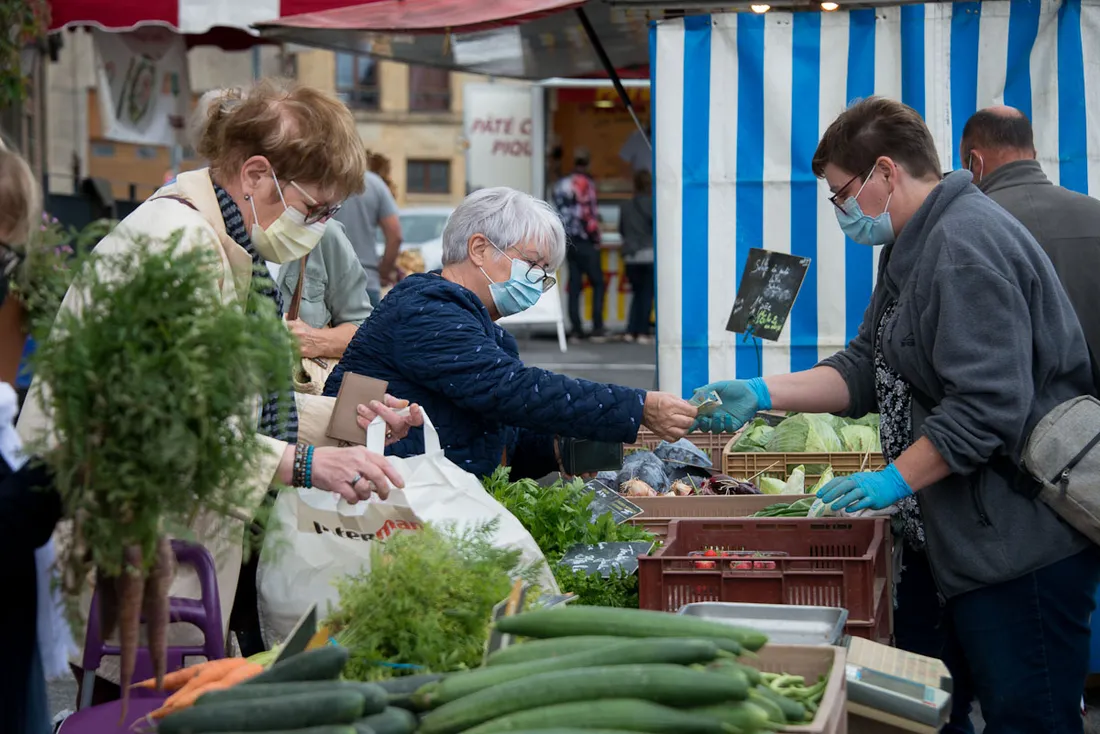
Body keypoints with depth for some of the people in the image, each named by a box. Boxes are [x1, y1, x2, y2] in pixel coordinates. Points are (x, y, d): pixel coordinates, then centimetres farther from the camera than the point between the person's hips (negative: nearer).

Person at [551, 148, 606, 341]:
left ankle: (576, 328, 5)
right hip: (585, 242, -6)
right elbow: (589, 213, -13)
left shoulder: (559, 185, 11)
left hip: (569, 241, 6)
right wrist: (595, 236, -4)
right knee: (598, 283, 0)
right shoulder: (586, 183, -9)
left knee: (574, 285, 7)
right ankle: (597, 327, -7)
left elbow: (558, 213, 12)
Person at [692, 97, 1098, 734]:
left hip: (1022, 544, -11)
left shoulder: (964, 244, -18)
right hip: (973, 540, 11)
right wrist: (763, 394, 7)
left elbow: (988, 403, -25)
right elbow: (865, 371, 18)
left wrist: (896, 479, -19)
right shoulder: (915, 248, 17)